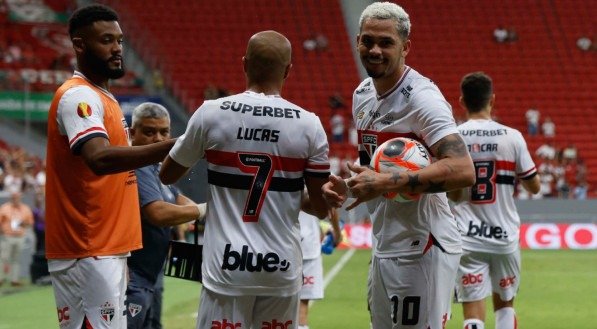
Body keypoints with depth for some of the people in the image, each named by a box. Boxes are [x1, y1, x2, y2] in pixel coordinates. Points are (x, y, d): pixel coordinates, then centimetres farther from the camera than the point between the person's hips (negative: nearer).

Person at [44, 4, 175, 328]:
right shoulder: (77, 96, -13)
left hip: (105, 251, 10)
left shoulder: (101, 97, 18)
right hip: (87, 253, -10)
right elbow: (99, 158, -32)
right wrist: (174, 147, -40)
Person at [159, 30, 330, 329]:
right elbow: (321, 207, 4)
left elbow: (167, 176, 10)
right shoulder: (308, 125, -3)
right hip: (281, 268, 1)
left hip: (227, 267, -1)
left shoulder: (211, 114, -4)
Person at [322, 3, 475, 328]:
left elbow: (462, 170, -29)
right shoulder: (362, 94, 11)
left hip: (421, 250, -9)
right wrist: (346, 184, 6)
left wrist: (385, 183, -30)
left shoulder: (422, 98, -17)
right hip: (384, 249, 9)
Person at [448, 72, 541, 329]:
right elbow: (534, 187, 2)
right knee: (505, 304, 21)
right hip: (505, 235, 1)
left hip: (468, 239, -1)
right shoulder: (512, 137, -5)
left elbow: (452, 194, -6)